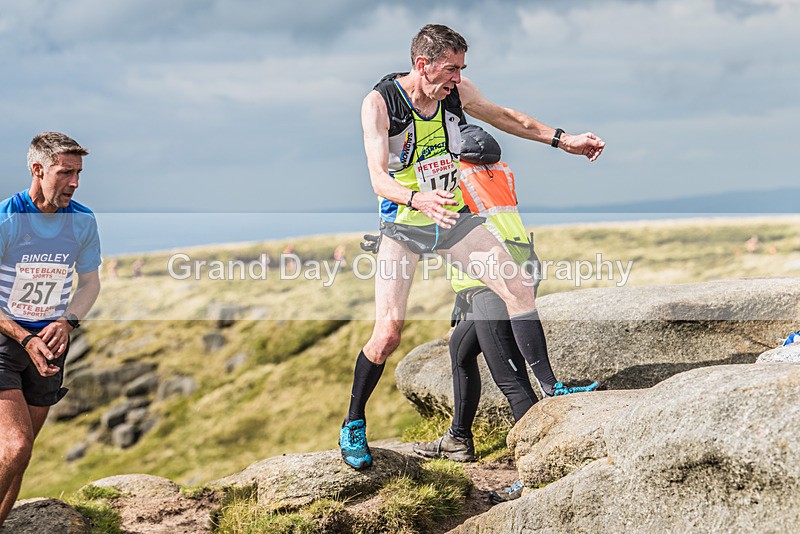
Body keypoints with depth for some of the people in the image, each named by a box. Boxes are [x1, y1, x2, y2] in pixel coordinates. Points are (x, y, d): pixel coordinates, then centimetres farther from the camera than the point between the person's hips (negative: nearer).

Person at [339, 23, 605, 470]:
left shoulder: (457, 91, -5)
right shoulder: (380, 102, -19)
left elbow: (504, 117, 15)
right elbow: (378, 176, -28)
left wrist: (562, 140, 13)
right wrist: (418, 199, -48)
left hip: (454, 217, 5)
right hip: (403, 226, -4)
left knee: (520, 287, -10)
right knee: (389, 330, -14)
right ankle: (353, 424, 6)